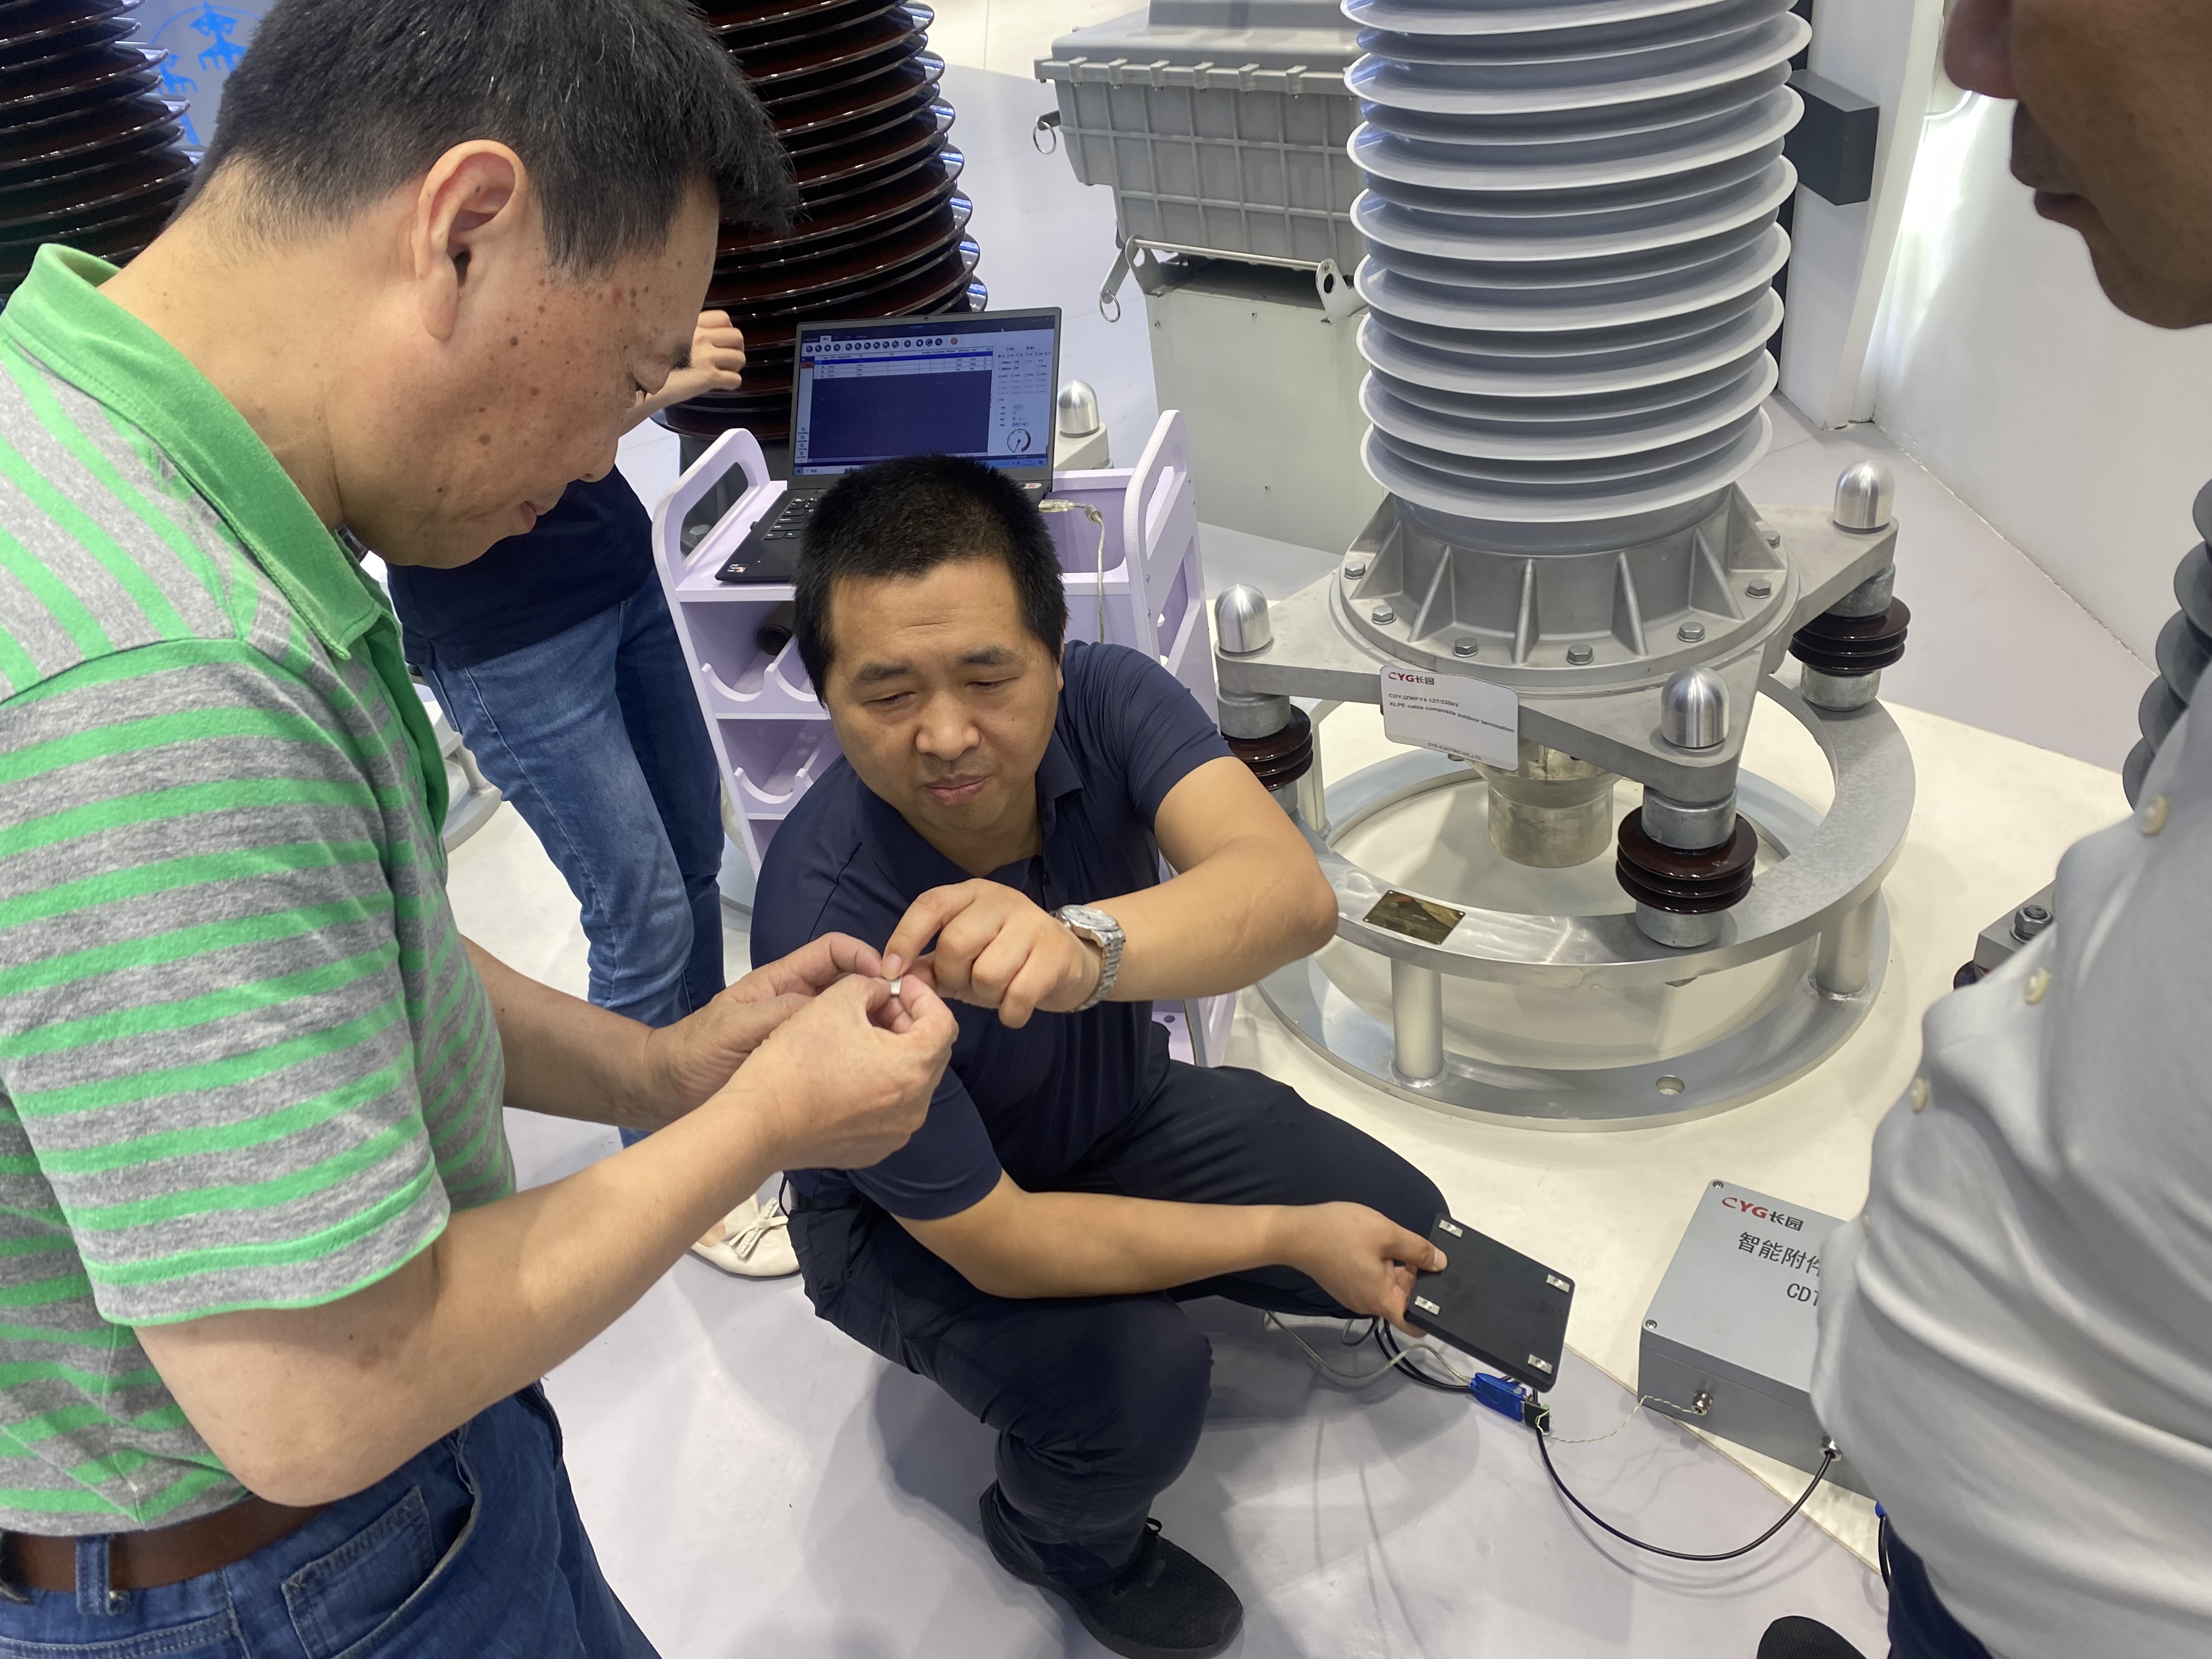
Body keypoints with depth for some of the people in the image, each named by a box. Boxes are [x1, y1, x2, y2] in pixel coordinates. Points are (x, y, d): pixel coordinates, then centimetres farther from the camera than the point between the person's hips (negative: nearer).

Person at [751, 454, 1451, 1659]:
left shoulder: (1108, 699, -25)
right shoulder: (830, 925, -36)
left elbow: (1294, 894, -42)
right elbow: (996, 1242, -29)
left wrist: (1087, 944, -63)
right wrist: (1290, 1235, -23)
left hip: (1119, 1109, 5)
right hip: (910, 1219, -4)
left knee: (1400, 1229, -1)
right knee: (1136, 1390, -28)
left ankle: (1144, 1276, 24)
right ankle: (1064, 1542, 9)